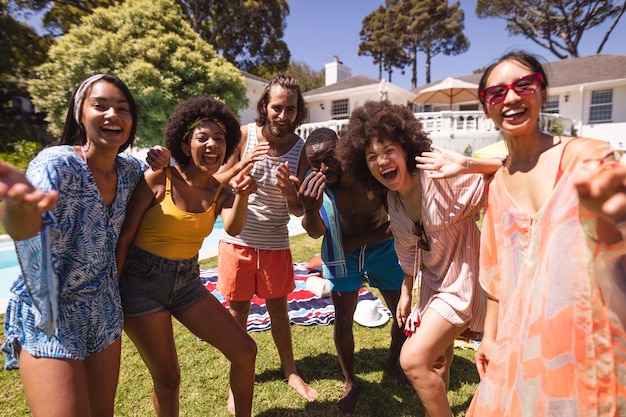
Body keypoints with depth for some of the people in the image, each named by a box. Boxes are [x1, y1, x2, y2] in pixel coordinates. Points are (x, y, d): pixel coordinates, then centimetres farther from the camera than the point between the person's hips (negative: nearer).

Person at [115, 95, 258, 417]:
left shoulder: (221, 193, -2)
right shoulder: (158, 179, -15)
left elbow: (232, 228, -22)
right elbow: (124, 236, -10)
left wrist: (242, 195, -40)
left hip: (187, 282, 5)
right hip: (141, 283, -4)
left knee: (245, 350, 3)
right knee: (167, 379, 6)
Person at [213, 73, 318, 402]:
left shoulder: (302, 150, -7)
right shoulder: (244, 136, -9)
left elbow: (299, 210, -4)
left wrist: (288, 191, -26)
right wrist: (241, 165, -24)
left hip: (276, 243, 1)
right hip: (238, 239, 0)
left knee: (278, 308, 15)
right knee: (238, 310, 12)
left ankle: (291, 371, 36)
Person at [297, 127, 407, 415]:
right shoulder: (313, 183, -24)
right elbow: (316, 233, -31)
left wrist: (355, 241, -27)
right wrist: (311, 210, -54)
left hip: (383, 248, 0)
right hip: (343, 254, 0)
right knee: (342, 320, 1)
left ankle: (393, 360, 42)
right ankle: (350, 382, 27)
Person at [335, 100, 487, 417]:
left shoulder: (441, 177, -23)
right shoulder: (393, 200, 0)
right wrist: (407, 291, 16)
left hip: (462, 279, -7)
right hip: (432, 283, 7)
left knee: (412, 359, -10)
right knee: (437, 362, 22)